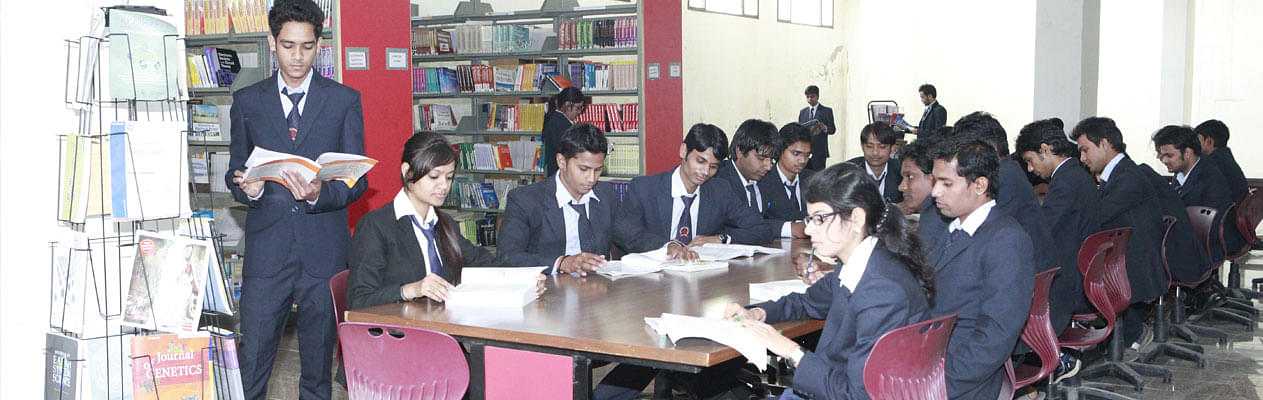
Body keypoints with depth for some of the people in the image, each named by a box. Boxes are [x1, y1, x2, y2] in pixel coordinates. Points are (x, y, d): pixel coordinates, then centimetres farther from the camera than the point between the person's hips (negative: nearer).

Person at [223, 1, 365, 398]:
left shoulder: (345, 100, 5)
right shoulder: (247, 101, 10)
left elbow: (357, 179, 2)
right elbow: (235, 170, 14)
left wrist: (319, 194, -18)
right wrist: (247, 189, -10)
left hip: (324, 249, 0)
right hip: (266, 249, 1)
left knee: (319, 358, 7)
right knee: (251, 360, -2)